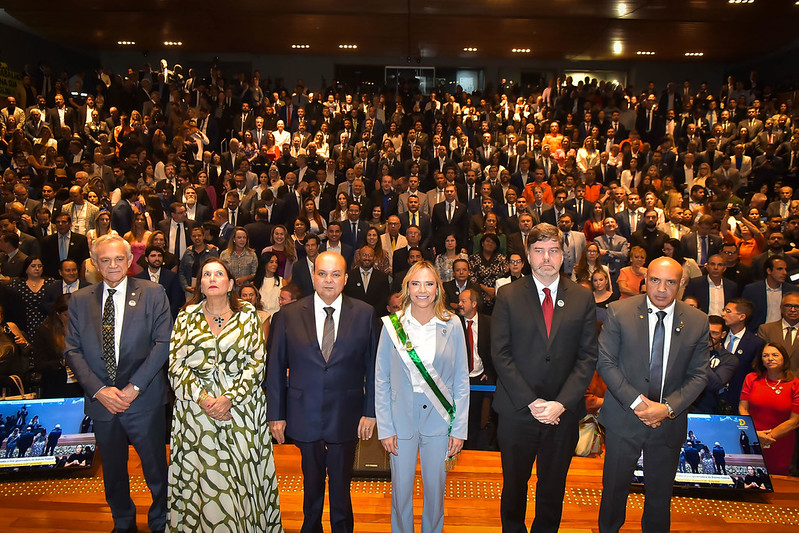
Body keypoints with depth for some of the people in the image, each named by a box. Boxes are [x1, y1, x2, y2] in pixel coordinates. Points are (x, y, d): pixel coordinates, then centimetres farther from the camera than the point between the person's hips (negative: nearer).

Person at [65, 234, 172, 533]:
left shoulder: (153, 294, -3)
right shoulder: (80, 301, 5)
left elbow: (162, 343, -9)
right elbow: (72, 351, 1)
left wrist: (134, 387, -15)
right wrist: (98, 390, -11)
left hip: (144, 399, -3)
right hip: (101, 401, 3)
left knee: (155, 467, 9)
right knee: (113, 469, 19)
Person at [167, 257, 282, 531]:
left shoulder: (248, 315, 3)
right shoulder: (187, 317, 6)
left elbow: (256, 362, -3)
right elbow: (176, 364, 1)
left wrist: (229, 398, -13)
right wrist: (204, 398, -11)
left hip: (241, 405, -1)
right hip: (197, 406, 1)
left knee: (241, 471, 4)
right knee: (203, 474, 5)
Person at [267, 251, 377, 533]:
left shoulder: (365, 313, -3)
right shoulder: (288, 314, -3)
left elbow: (373, 366, 0)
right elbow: (276, 368, 1)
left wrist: (370, 412, -3)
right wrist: (275, 414, 0)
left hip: (346, 415, -1)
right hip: (305, 415, 1)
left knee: (341, 483, 12)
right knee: (311, 482, 18)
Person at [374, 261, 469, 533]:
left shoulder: (452, 324, -4)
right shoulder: (392, 325, -5)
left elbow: (461, 380, 1)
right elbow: (381, 380, 0)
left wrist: (459, 428, -1)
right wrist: (385, 428, -3)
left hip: (439, 419, 0)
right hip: (402, 420, 0)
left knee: (435, 489, 13)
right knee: (401, 488, 11)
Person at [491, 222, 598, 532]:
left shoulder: (582, 298, 2)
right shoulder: (508, 296, -3)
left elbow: (587, 356, -1)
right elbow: (500, 355, -7)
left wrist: (561, 403, -12)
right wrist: (531, 402, -13)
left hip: (563, 412, 1)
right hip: (517, 412, -1)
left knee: (553, 488, 16)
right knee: (514, 485, 15)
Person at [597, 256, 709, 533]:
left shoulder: (697, 322, -3)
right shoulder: (619, 312, -9)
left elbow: (698, 375, 0)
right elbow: (605, 362, -8)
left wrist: (668, 407, -13)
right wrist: (636, 401, -16)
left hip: (669, 422, 2)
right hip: (624, 419, -1)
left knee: (660, 492, 17)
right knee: (615, 487, 14)